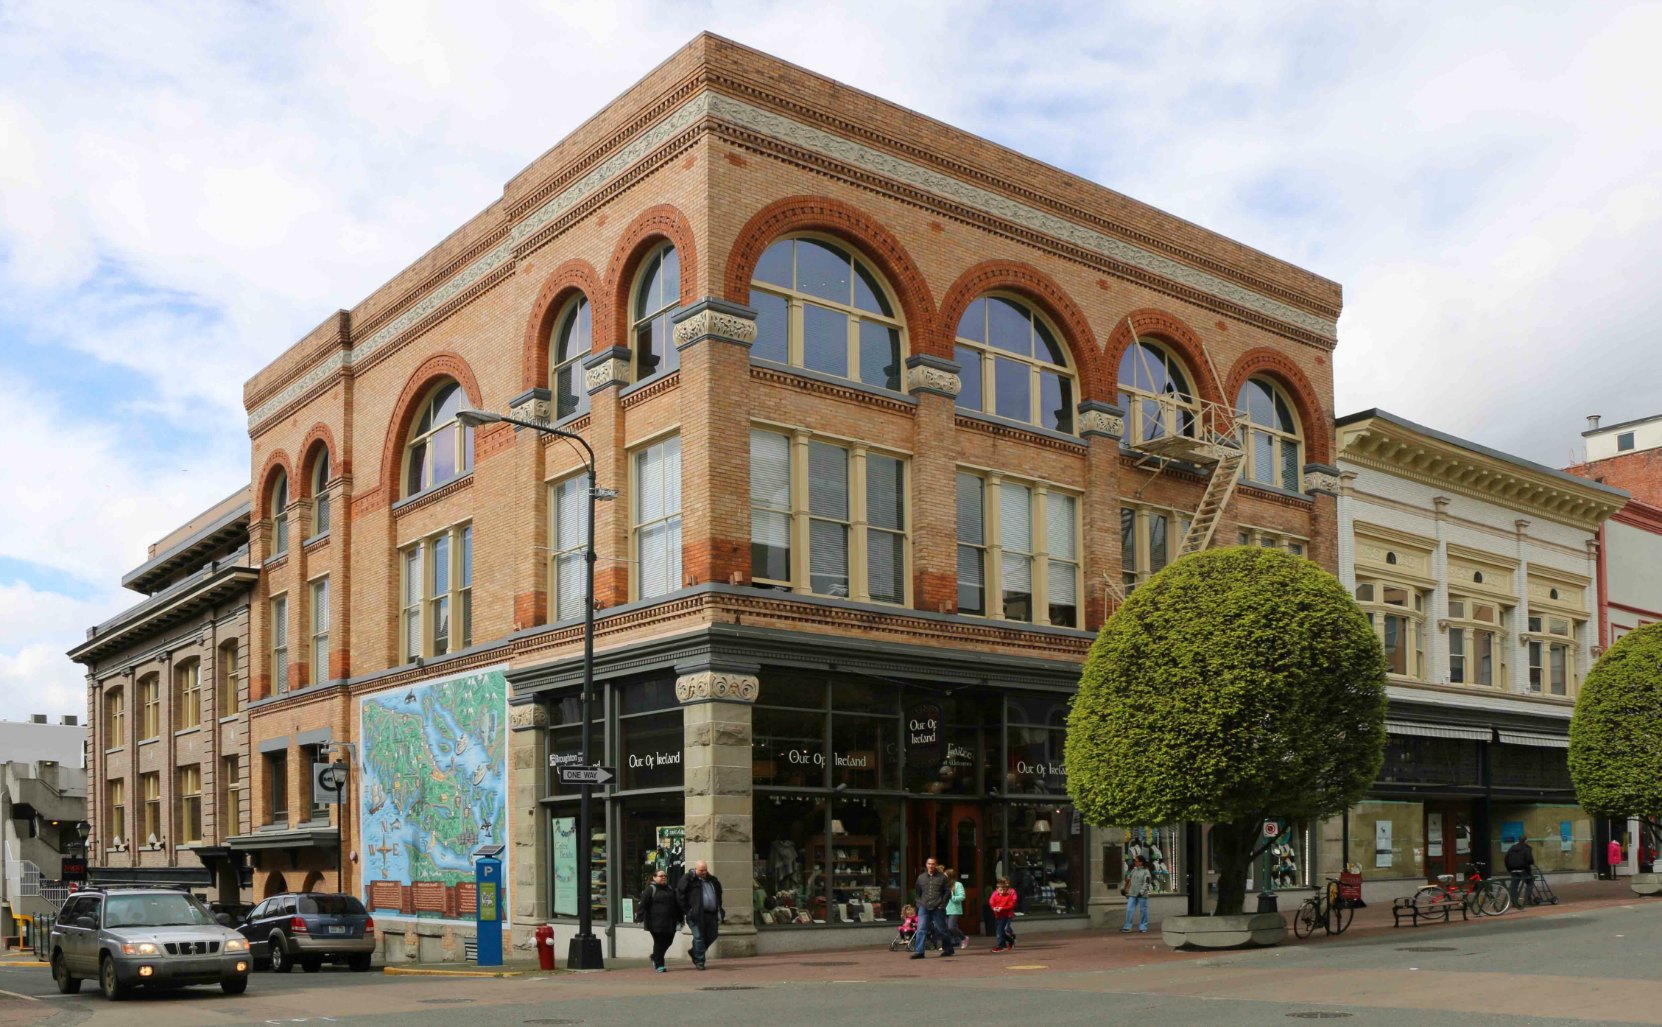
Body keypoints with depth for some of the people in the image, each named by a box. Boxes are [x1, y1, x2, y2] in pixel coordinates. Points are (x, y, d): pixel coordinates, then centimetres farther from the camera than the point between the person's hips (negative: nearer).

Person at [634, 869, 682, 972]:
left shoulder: (670, 889, 15)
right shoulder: (651, 889, -5)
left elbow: (677, 904, 21)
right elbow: (642, 904, -12)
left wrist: (679, 918, 21)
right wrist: (640, 918, -19)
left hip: (670, 922, 6)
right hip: (656, 923, -6)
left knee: (668, 942, 9)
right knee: (659, 943, -2)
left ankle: (655, 957, 33)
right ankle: (659, 965, 10)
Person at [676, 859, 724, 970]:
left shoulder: (712, 880, 17)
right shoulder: (688, 879, -2)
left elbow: (718, 894, 25)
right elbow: (681, 896, -6)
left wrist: (719, 910, 16)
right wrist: (685, 911, -11)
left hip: (711, 914, 6)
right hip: (696, 914, -6)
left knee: (711, 936, 9)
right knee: (699, 937, -6)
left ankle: (695, 953, 29)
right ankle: (699, 961, 3)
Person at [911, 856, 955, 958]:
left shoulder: (942, 877, 2)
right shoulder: (921, 877, 11)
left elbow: (948, 892, 1)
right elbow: (917, 893, 22)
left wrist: (942, 904, -7)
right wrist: (919, 903, 9)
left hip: (937, 908, -2)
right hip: (924, 908, 2)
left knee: (941, 929, 6)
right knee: (921, 929, -7)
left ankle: (948, 948, 25)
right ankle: (919, 951, -9)